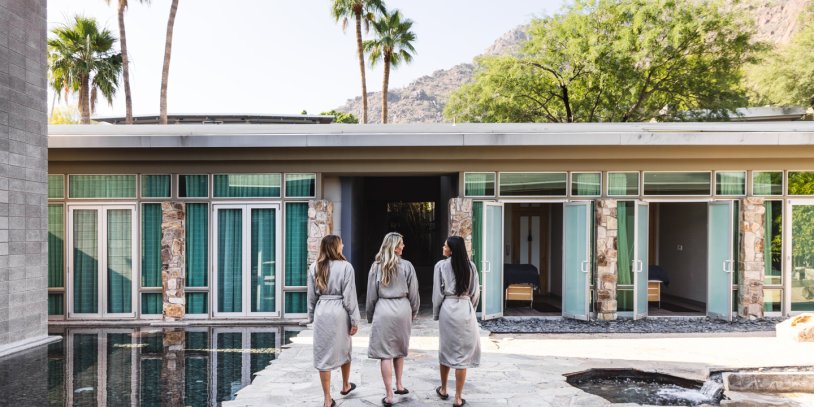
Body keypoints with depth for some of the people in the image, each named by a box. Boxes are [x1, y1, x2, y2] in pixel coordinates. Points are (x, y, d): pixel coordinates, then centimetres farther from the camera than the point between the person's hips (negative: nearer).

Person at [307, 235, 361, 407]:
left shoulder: (315, 267, 1)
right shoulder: (345, 266, -9)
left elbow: (311, 296, 5)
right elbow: (349, 296, -9)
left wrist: (312, 316, 15)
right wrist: (354, 320, -3)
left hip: (321, 312, 2)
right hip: (339, 311, -2)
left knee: (323, 354, 6)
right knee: (343, 349, 20)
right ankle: (345, 386, 40)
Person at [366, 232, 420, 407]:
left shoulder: (376, 266, 0)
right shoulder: (407, 266, -2)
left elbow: (371, 294, 4)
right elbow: (413, 293, 2)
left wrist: (370, 315, 14)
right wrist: (413, 312, 16)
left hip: (383, 310, -1)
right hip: (402, 309, 1)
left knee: (385, 353, 1)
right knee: (399, 349, 21)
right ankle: (399, 385, 29)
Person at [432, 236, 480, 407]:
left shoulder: (441, 265, -7)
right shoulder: (470, 266, 0)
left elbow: (437, 292, -4)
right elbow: (475, 292, 3)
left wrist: (436, 314, 8)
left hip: (448, 309, -1)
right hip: (465, 310, 1)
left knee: (446, 350, 16)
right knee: (462, 353, 5)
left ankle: (443, 390, 32)